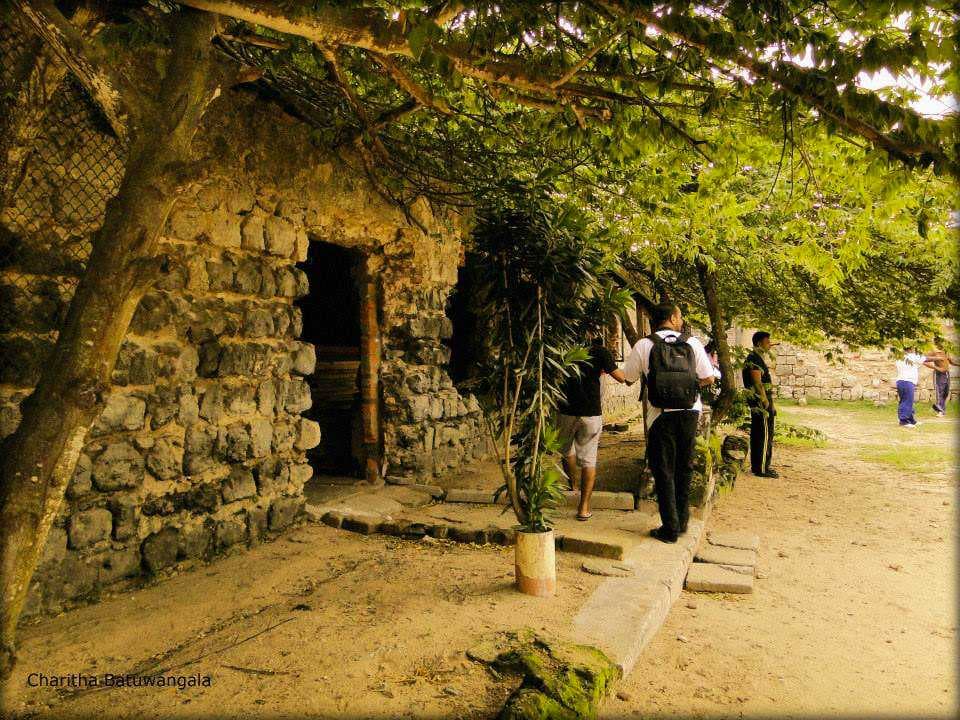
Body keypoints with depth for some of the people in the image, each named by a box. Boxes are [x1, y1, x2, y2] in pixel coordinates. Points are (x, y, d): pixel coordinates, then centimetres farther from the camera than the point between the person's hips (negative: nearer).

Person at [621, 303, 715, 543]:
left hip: (660, 415, -2)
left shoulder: (644, 346, -6)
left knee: (664, 471, 7)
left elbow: (628, 377, 3)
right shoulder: (692, 343, -1)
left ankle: (670, 528, 10)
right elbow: (708, 378, 0)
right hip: (690, 413, 3)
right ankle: (682, 521, 29)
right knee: (685, 467, 18)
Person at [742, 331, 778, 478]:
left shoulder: (758, 357, 18)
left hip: (757, 404, 11)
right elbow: (757, 382, -22)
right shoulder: (755, 359, -15)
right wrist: (766, 402, -22)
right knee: (764, 436, -7)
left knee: (757, 435, 14)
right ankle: (762, 468, -3)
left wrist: (769, 402, 22)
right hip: (760, 401, -11)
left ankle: (756, 466, 21)